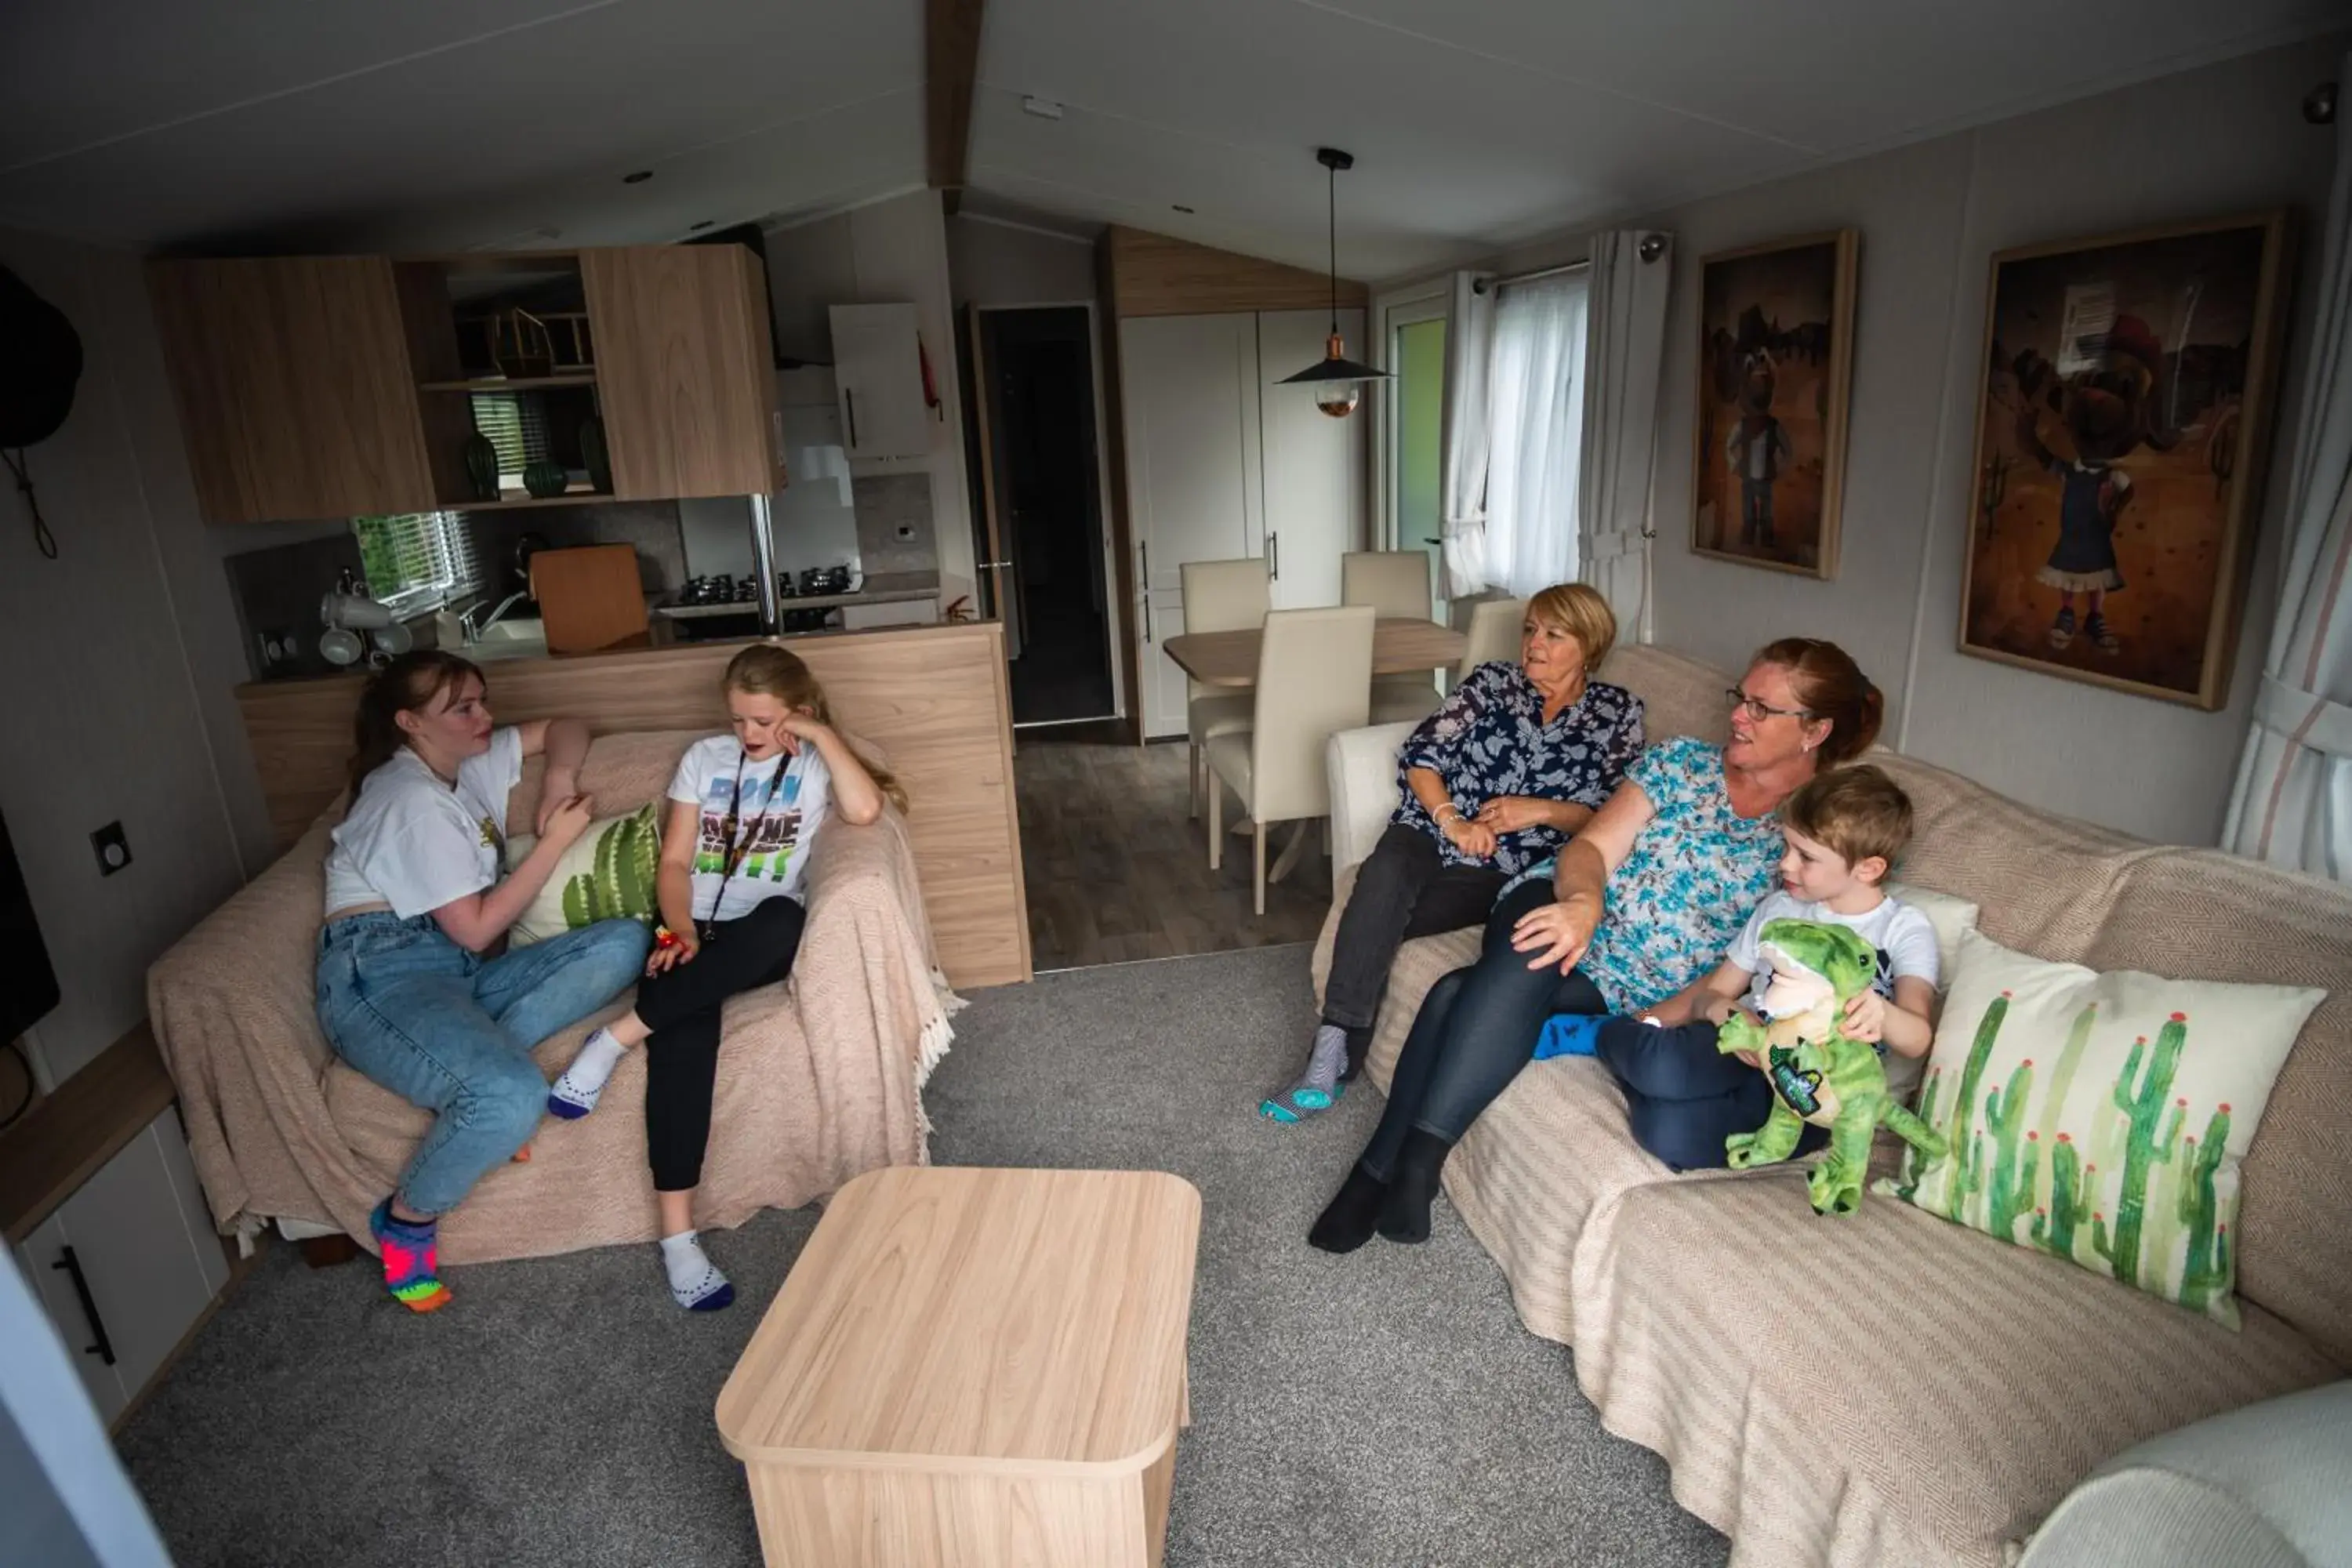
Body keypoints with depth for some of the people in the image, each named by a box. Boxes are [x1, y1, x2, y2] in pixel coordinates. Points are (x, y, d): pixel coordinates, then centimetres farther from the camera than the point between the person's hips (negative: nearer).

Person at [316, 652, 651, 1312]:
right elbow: (476, 929, -14)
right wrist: (556, 839, -9)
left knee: (623, 942, -14)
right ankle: (406, 1219, -5)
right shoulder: (412, 801, -11)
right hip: (382, 976, -8)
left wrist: (559, 779, 4)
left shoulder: (472, 760, 13)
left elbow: (565, 729, 25)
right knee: (512, 1095, -36)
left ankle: (468, 1068, -15)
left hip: (464, 972, 8)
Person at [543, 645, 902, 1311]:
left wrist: (822, 732, -9)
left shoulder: (814, 766, 7)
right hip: (695, 929, 2)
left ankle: (615, 1037, -30)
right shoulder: (703, 758, 14)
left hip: (761, 940, -1)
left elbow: (864, 809, -18)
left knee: (784, 918, -40)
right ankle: (677, 1234, -29)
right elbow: (674, 862, 9)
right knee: (684, 1036, -31)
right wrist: (679, 932, -9)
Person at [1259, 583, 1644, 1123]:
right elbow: (1420, 755, 4)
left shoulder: (1618, 712, 11)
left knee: (1377, 919, -28)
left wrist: (1539, 810, -9)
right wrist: (1451, 820, -11)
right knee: (1387, 872, -34)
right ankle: (1334, 1049, -32)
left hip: (1506, 871, -2)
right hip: (1431, 833, 2)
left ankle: (1336, 1056, -20)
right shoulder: (1493, 680, 13)